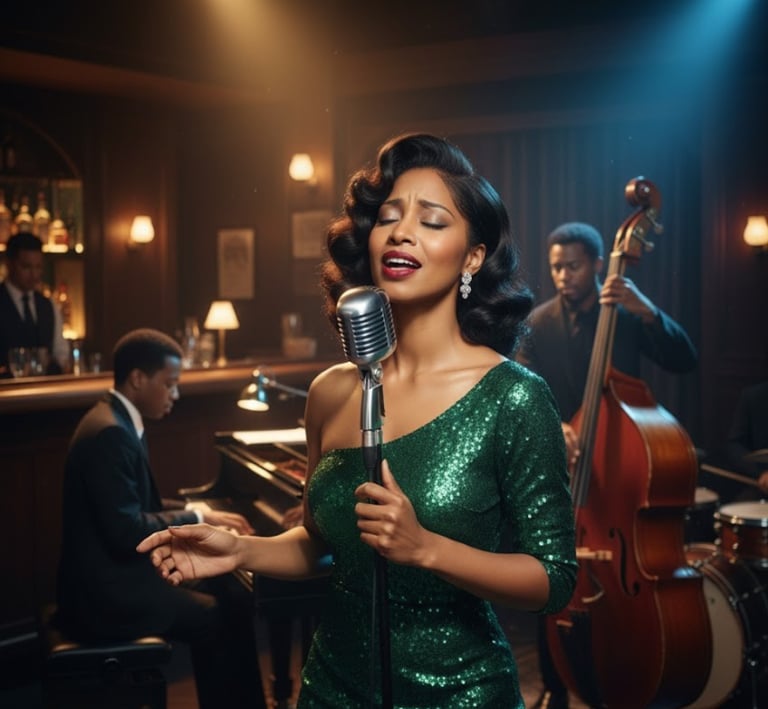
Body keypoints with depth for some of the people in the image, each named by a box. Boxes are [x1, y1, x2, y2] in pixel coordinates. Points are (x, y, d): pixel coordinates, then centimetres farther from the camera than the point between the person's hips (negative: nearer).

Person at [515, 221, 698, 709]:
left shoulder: (629, 315, -3)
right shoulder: (538, 324, -1)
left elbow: (685, 361, -15)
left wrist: (647, 311, -30)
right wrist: (552, 426, -32)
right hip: (559, 475, 1)